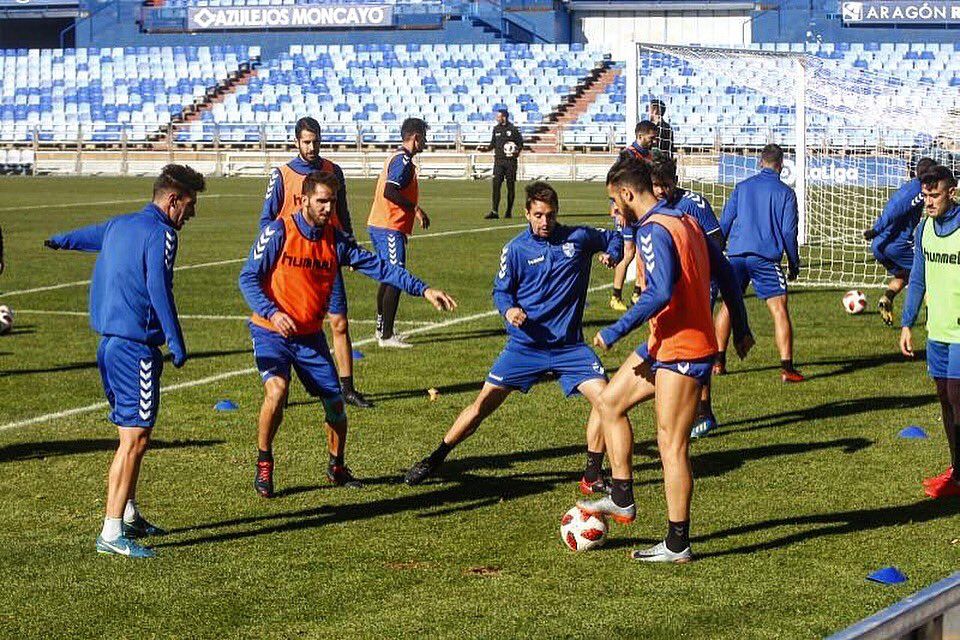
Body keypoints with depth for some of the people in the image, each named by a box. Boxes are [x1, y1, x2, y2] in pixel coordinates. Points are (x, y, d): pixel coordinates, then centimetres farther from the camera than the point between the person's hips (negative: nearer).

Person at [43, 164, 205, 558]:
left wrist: (58, 242, 59)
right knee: (135, 439, -10)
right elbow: (159, 291, -21)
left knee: (132, 434, 21)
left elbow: (88, 235, 37)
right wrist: (177, 346, -19)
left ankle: (129, 515, 31)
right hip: (137, 347, -10)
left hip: (109, 344, 10)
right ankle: (111, 533, -12)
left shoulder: (120, 225, 16)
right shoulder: (161, 234, -11)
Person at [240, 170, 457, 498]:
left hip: (310, 336, 4)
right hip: (271, 332, -4)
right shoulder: (279, 232, -13)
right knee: (277, 389, -26)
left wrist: (422, 289, -9)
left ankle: (336, 467, 26)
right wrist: (271, 313, -25)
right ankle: (263, 465, -6)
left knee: (335, 400, 1)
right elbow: (248, 278, -11)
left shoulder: (336, 240, 0)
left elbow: (378, 267, -1)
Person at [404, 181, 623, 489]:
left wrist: (611, 255, -5)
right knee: (484, 403, -2)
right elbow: (501, 290, 5)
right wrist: (509, 309, -16)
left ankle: (593, 476, -1)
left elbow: (614, 238, 17)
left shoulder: (578, 238, 0)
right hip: (525, 344, -1)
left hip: (569, 345, 1)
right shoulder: (516, 249, -2)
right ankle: (434, 460, 13)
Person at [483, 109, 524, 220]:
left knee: (510, 186, 4)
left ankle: (509, 212, 13)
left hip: (510, 161, -3)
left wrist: (517, 151, -16)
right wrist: (487, 148, 2)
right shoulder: (496, 129, 11)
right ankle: (494, 212, -12)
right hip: (498, 160, 3)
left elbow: (520, 143, 1)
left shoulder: (513, 130, -3)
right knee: (496, 185, -8)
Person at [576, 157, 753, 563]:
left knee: (671, 445, -4)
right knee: (610, 401, 16)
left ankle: (677, 545, 2)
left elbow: (660, 293, -29)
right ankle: (622, 499, 18)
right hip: (664, 344, 10)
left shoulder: (653, 231, -17)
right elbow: (724, 272, 17)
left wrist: (616, 332, -22)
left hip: (681, 351, -10)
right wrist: (740, 328, 23)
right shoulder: (685, 221, 12)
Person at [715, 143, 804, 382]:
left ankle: (718, 361, 16)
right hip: (766, 257, -3)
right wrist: (794, 264, 9)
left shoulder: (742, 187, 12)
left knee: (728, 306, 15)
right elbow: (789, 231, 1)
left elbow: (724, 223, 12)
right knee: (779, 310, -3)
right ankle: (787, 367, -11)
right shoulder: (785, 193, 3)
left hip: (736, 255, 3)